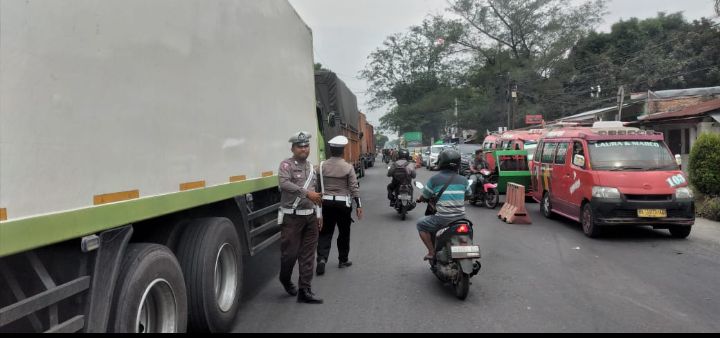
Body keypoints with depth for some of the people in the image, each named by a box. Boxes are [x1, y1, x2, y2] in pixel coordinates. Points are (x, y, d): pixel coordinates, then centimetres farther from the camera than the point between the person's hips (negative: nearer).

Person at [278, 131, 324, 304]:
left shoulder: (311, 167, 15)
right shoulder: (286, 165, -6)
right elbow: (284, 184, -26)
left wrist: (318, 215, 18)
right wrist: (306, 193, -33)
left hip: (310, 216, 6)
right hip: (292, 217, -6)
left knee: (308, 255, 5)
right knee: (290, 252, 0)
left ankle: (304, 291, 11)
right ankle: (285, 279, 29)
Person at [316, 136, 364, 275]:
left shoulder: (322, 166, -2)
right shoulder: (348, 167, -9)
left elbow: (318, 185, 3)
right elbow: (354, 187, -8)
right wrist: (359, 205, -3)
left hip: (326, 202, 2)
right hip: (343, 203, -2)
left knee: (325, 232, 8)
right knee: (344, 232, 12)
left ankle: (322, 258, -9)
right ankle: (343, 260, 23)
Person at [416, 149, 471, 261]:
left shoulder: (435, 179, -5)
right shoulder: (463, 180, 6)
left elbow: (424, 197, 6)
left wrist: (420, 199, 29)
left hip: (443, 219, -4)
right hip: (461, 218, 5)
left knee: (420, 224, 19)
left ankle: (432, 252, 13)